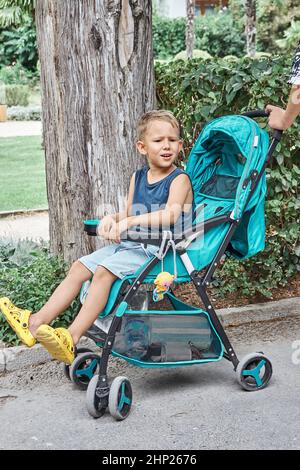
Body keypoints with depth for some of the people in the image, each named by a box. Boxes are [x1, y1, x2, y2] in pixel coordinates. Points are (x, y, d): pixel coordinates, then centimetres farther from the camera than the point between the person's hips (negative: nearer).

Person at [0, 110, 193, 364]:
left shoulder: (180, 179, -8)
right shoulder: (138, 178, 15)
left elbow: (170, 215, -25)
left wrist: (130, 222, -29)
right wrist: (113, 218, -6)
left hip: (159, 250, -8)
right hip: (130, 244, 8)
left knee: (104, 271, -26)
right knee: (79, 267, -3)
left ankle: (71, 339, -28)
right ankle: (37, 322, -7)